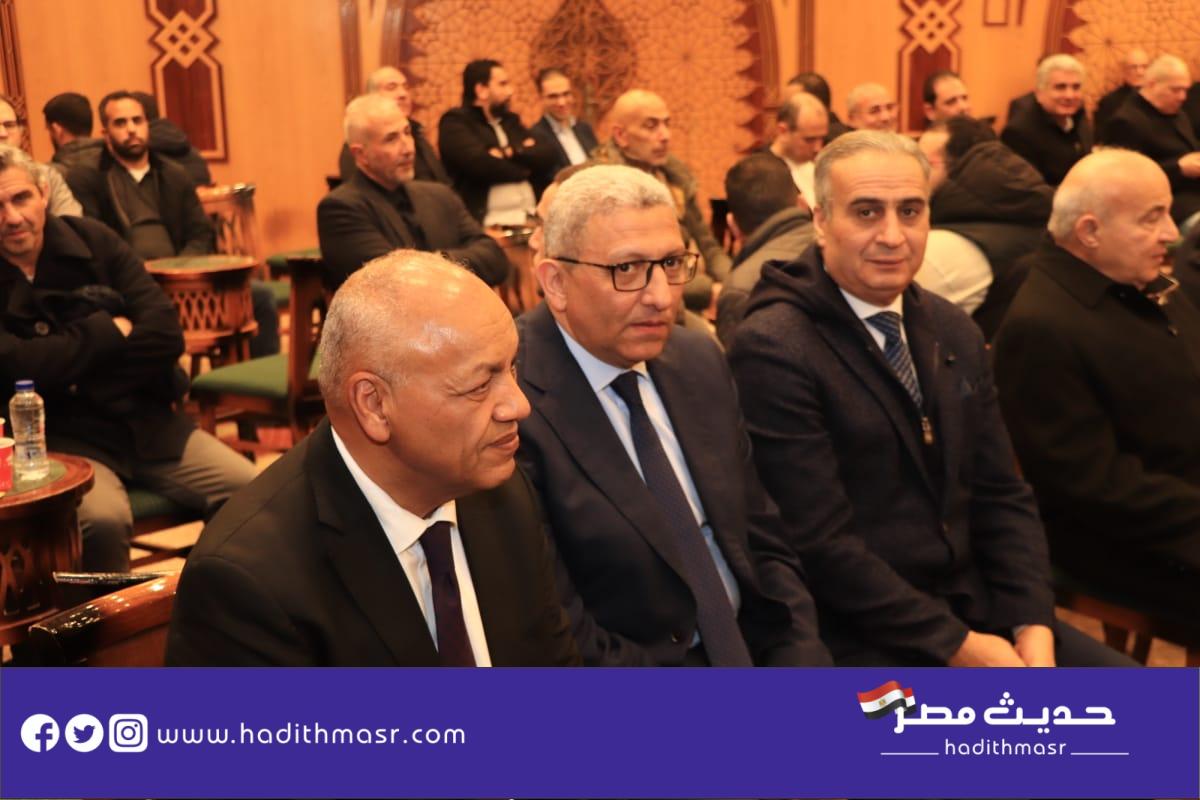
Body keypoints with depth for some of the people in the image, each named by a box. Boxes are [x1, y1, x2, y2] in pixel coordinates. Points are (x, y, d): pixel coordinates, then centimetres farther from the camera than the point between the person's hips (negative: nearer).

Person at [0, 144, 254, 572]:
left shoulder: (91, 240, 5)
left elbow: (166, 333, -4)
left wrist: (72, 372, -10)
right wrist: (108, 330, -8)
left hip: (147, 419, 3)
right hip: (59, 438, -3)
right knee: (102, 519, -34)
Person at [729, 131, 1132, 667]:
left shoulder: (954, 333, 8)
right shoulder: (773, 350, -16)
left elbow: (1002, 496, 10)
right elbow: (822, 543, -19)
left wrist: (1032, 623, -4)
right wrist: (954, 644, -15)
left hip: (975, 609, 7)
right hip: (862, 641, -7)